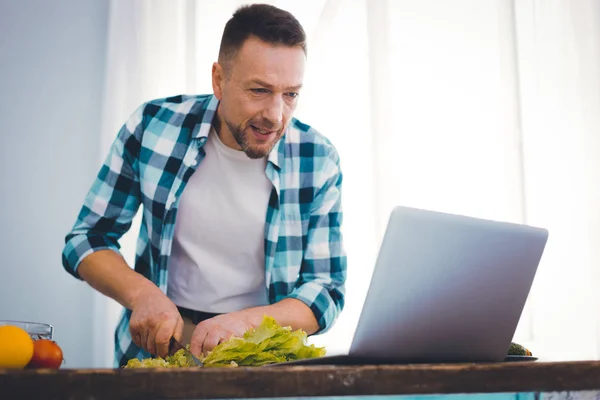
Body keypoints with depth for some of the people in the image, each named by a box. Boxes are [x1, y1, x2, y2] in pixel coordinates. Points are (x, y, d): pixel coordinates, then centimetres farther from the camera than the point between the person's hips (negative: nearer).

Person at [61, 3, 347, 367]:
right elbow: (87, 240, 3)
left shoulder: (317, 162, -7)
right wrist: (140, 292, -18)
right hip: (158, 342, 0)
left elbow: (328, 291, -3)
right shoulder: (152, 126, -7)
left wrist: (246, 321, -22)